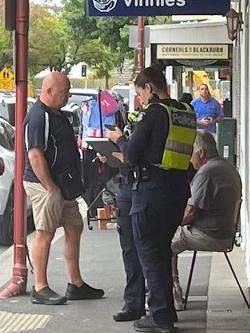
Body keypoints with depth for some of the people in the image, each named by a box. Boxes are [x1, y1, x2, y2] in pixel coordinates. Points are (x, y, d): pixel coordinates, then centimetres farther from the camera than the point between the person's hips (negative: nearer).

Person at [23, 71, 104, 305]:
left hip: (63, 183, 10)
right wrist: (51, 188, -23)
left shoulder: (56, 114, 16)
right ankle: (40, 288, 1)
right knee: (45, 233, -5)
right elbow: (35, 155, -23)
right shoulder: (38, 117, -17)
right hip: (45, 184, -10)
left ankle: (76, 285, 20)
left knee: (74, 229, 12)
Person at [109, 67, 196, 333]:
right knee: (162, 250, 18)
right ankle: (165, 310, 24)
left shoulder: (154, 112, -12)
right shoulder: (186, 113, 10)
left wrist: (119, 140, 8)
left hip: (151, 189, -8)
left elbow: (132, 156, -12)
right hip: (179, 188, 8)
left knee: (148, 251, 0)